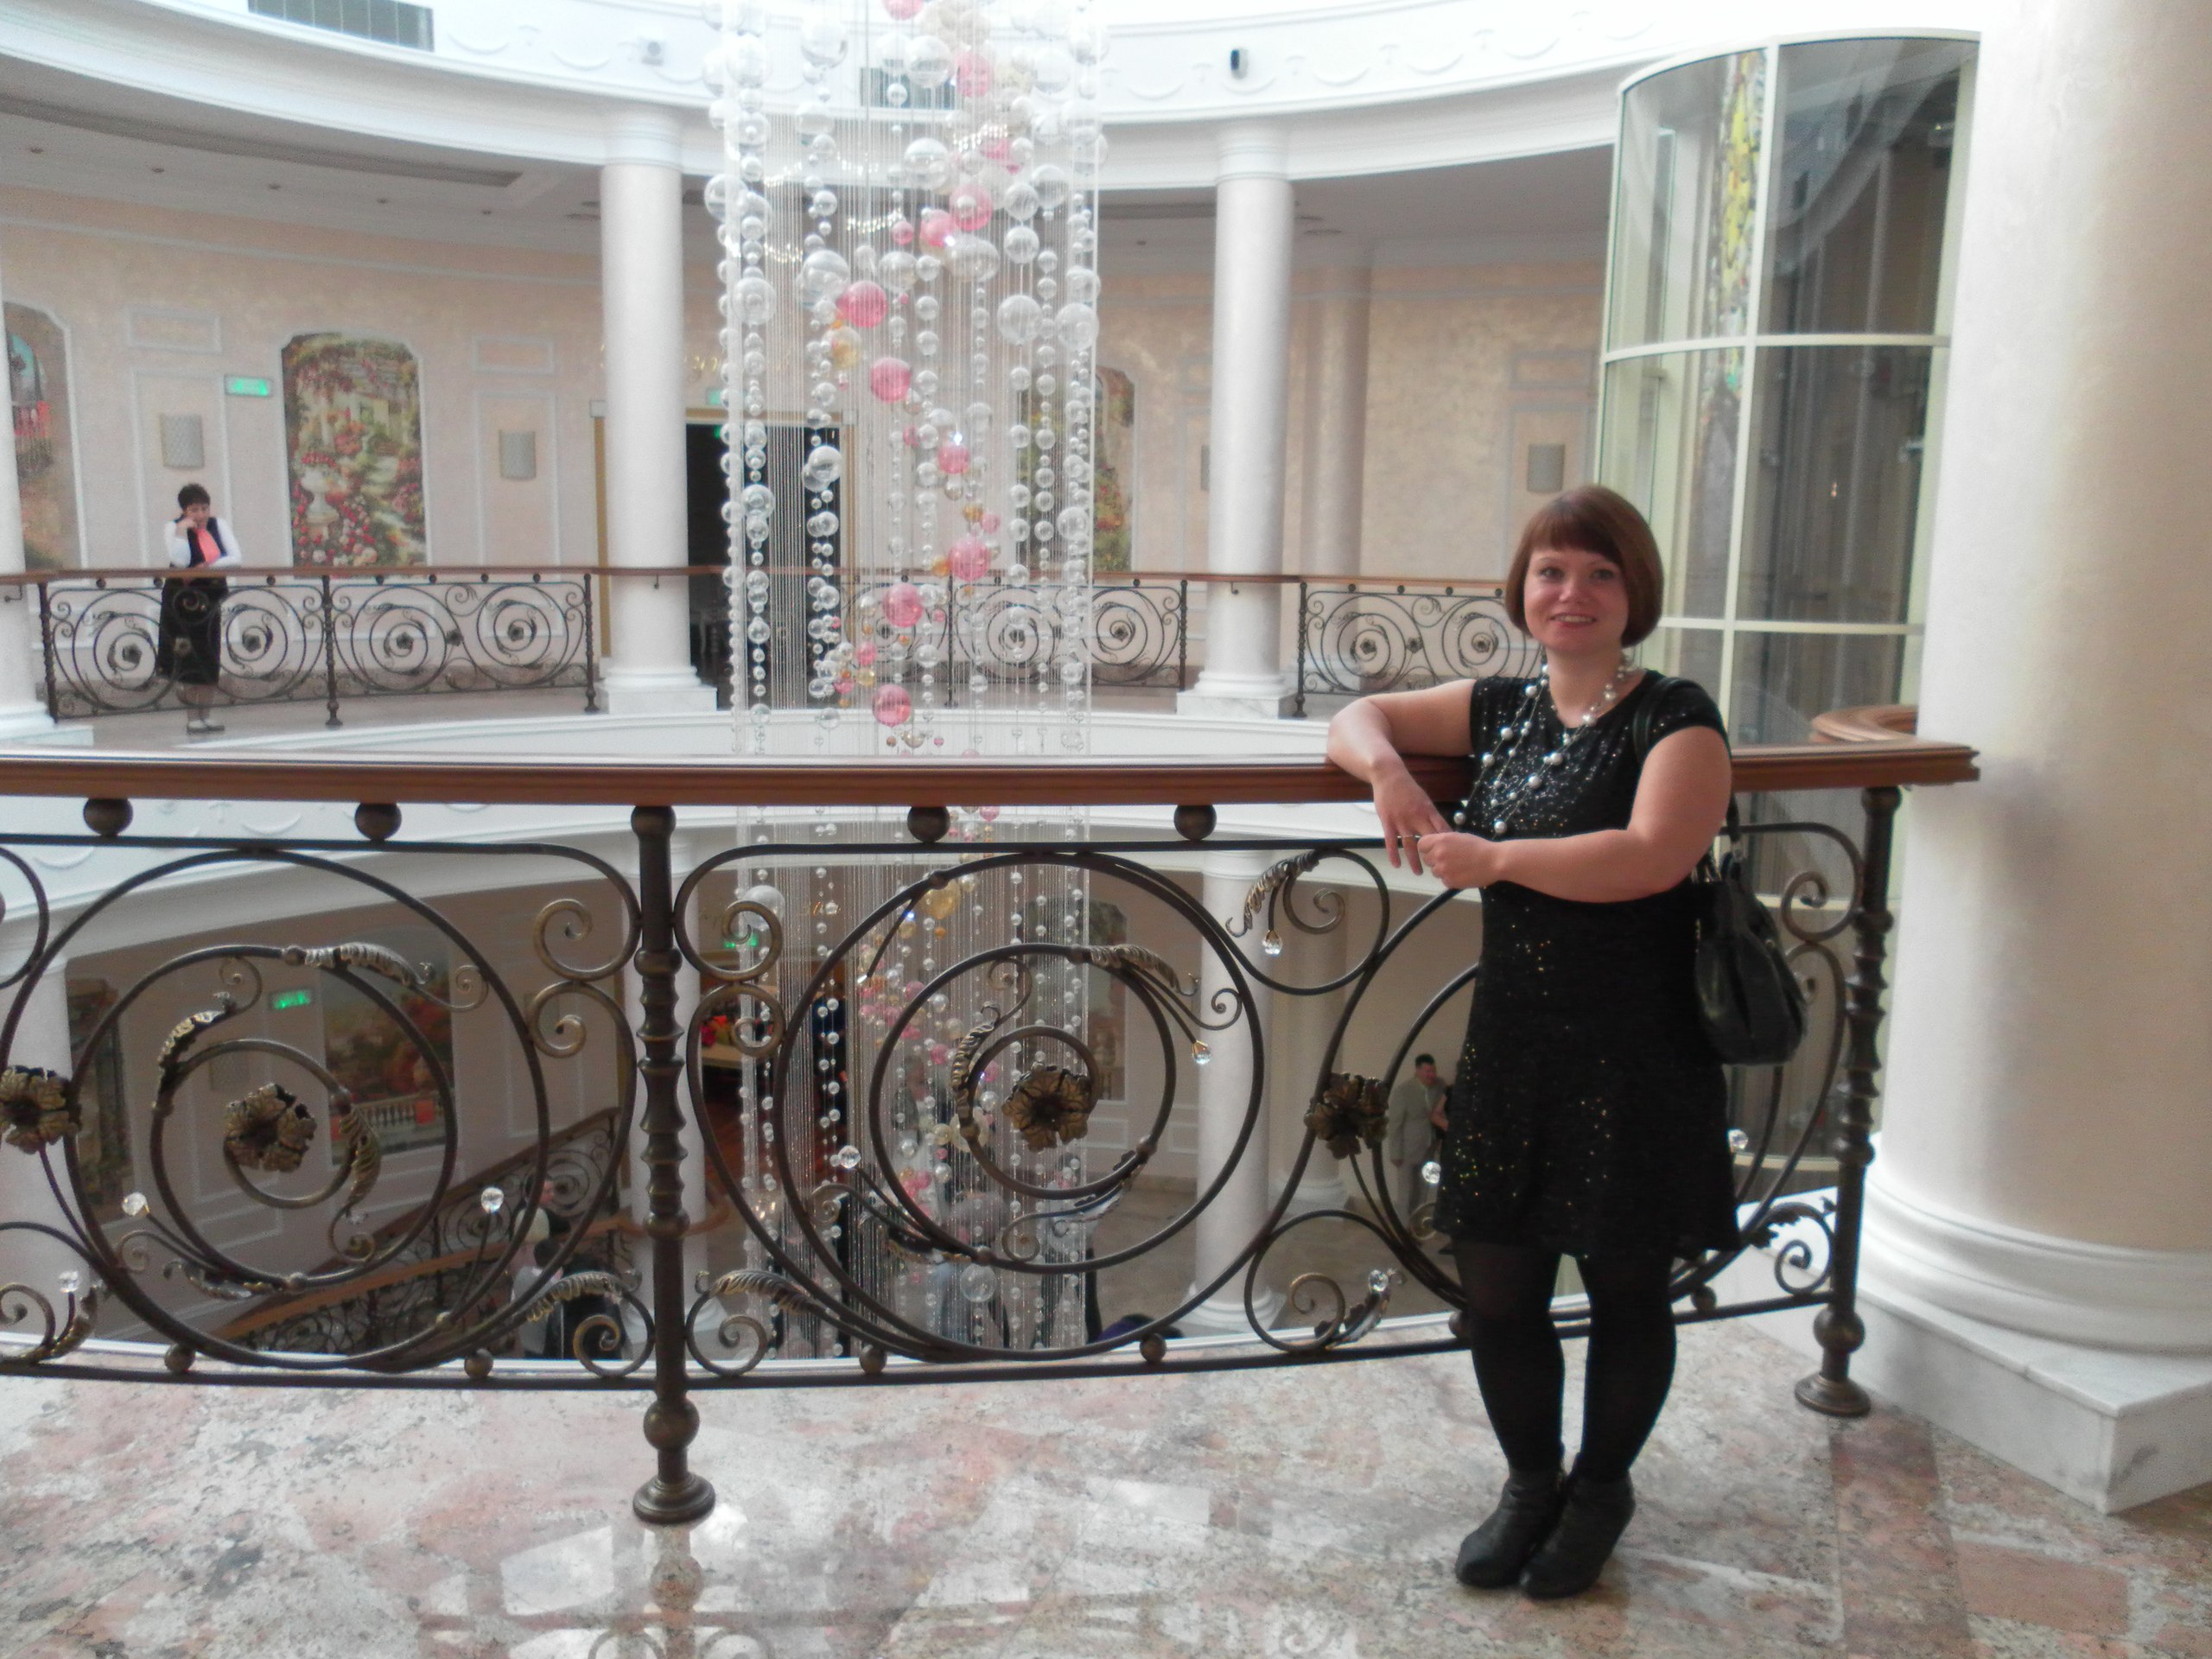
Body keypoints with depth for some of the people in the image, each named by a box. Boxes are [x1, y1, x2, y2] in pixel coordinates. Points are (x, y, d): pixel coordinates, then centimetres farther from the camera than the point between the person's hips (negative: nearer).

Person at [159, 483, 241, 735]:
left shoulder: (219, 525, 6)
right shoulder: (174, 527, -5)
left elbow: (236, 558, -6)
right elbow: (180, 562, -20)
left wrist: (211, 565, -20)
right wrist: (182, 530, -21)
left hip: (211, 600, 4)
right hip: (182, 599, -4)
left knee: (210, 660, 5)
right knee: (188, 660, -6)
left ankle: (205, 715, 12)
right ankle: (192, 719, -3)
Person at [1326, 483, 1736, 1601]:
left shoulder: (1677, 720, -9)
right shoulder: (1500, 711, 8)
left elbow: (1651, 857, -25)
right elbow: (1358, 718, 17)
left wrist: (1491, 858, -21)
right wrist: (1385, 766, -6)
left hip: (1636, 1058, -4)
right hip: (1510, 1046, 5)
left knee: (1626, 1291, 13)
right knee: (1495, 1289, 11)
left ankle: (1601, 1488, 38)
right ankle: (1529, 1484, 37)